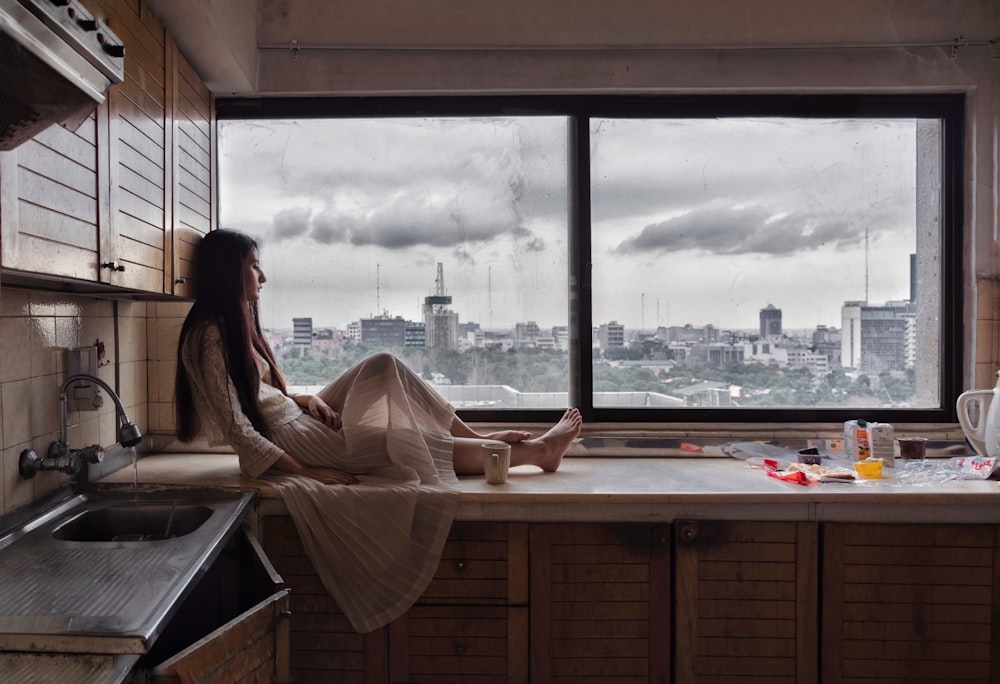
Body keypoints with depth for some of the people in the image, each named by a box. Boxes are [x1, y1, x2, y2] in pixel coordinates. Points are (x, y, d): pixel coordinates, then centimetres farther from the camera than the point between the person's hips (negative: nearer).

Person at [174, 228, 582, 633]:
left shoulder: (235, 323, 13)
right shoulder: (210, 335, -17)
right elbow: (236, 428, -22)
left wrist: (308, 400, -2)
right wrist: (306, 471, -22)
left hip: (297, 420, 9)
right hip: (285, 442, -9)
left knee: (383, 367, 0)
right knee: (418, 445, -9)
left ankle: (478, 438, 3)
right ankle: (533, 451, 3)